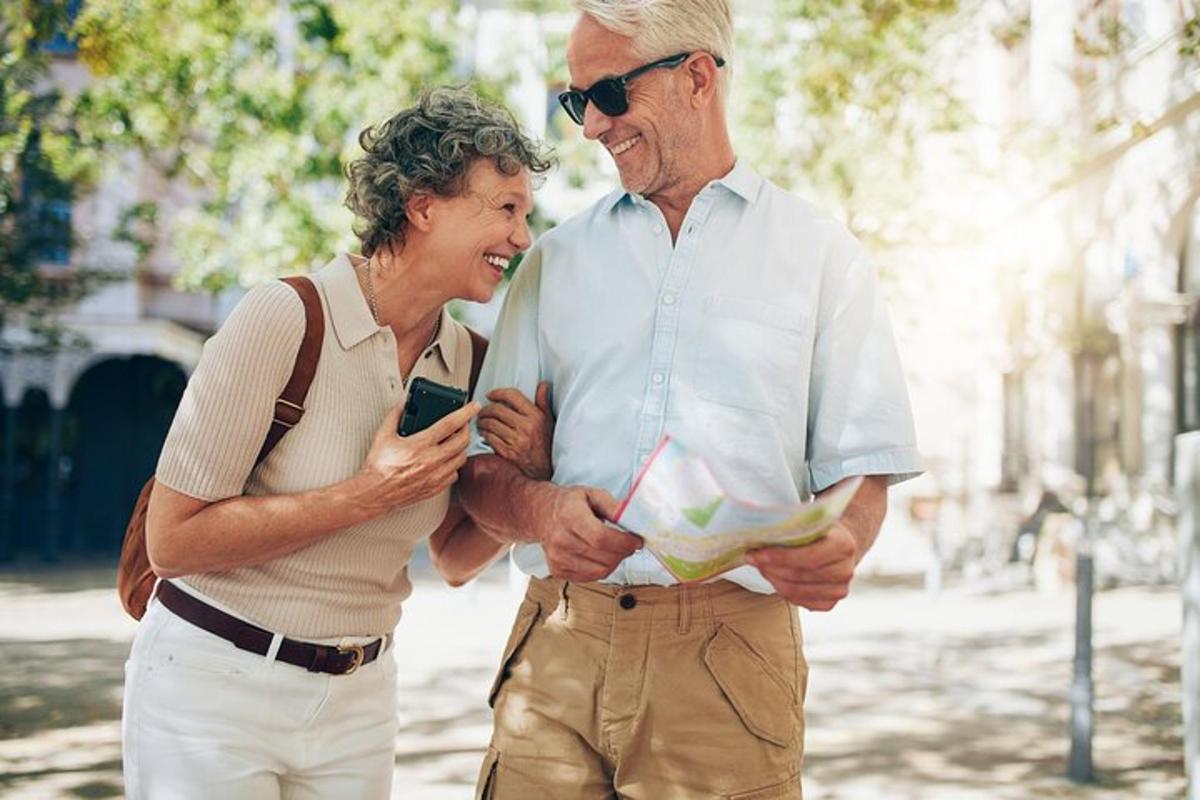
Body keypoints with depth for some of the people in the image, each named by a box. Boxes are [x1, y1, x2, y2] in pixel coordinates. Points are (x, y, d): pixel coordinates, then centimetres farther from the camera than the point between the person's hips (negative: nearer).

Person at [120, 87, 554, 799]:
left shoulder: (469, 361, 0)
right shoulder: (285, 319, -18)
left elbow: (457, 558, 11)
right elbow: (173, 541, -18)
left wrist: (531, 476, -8)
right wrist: (368, 496, -23)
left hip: (359, 699, 5)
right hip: (215, 686, -5)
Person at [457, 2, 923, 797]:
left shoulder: (818, 251, 8)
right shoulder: (556, 258, 15)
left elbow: (859, 468, 4)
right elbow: (483, 468, 11)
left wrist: (839, 549, -19)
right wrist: (540, 508, -13)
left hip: (731, 650, -2)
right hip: (560, 643, 2)